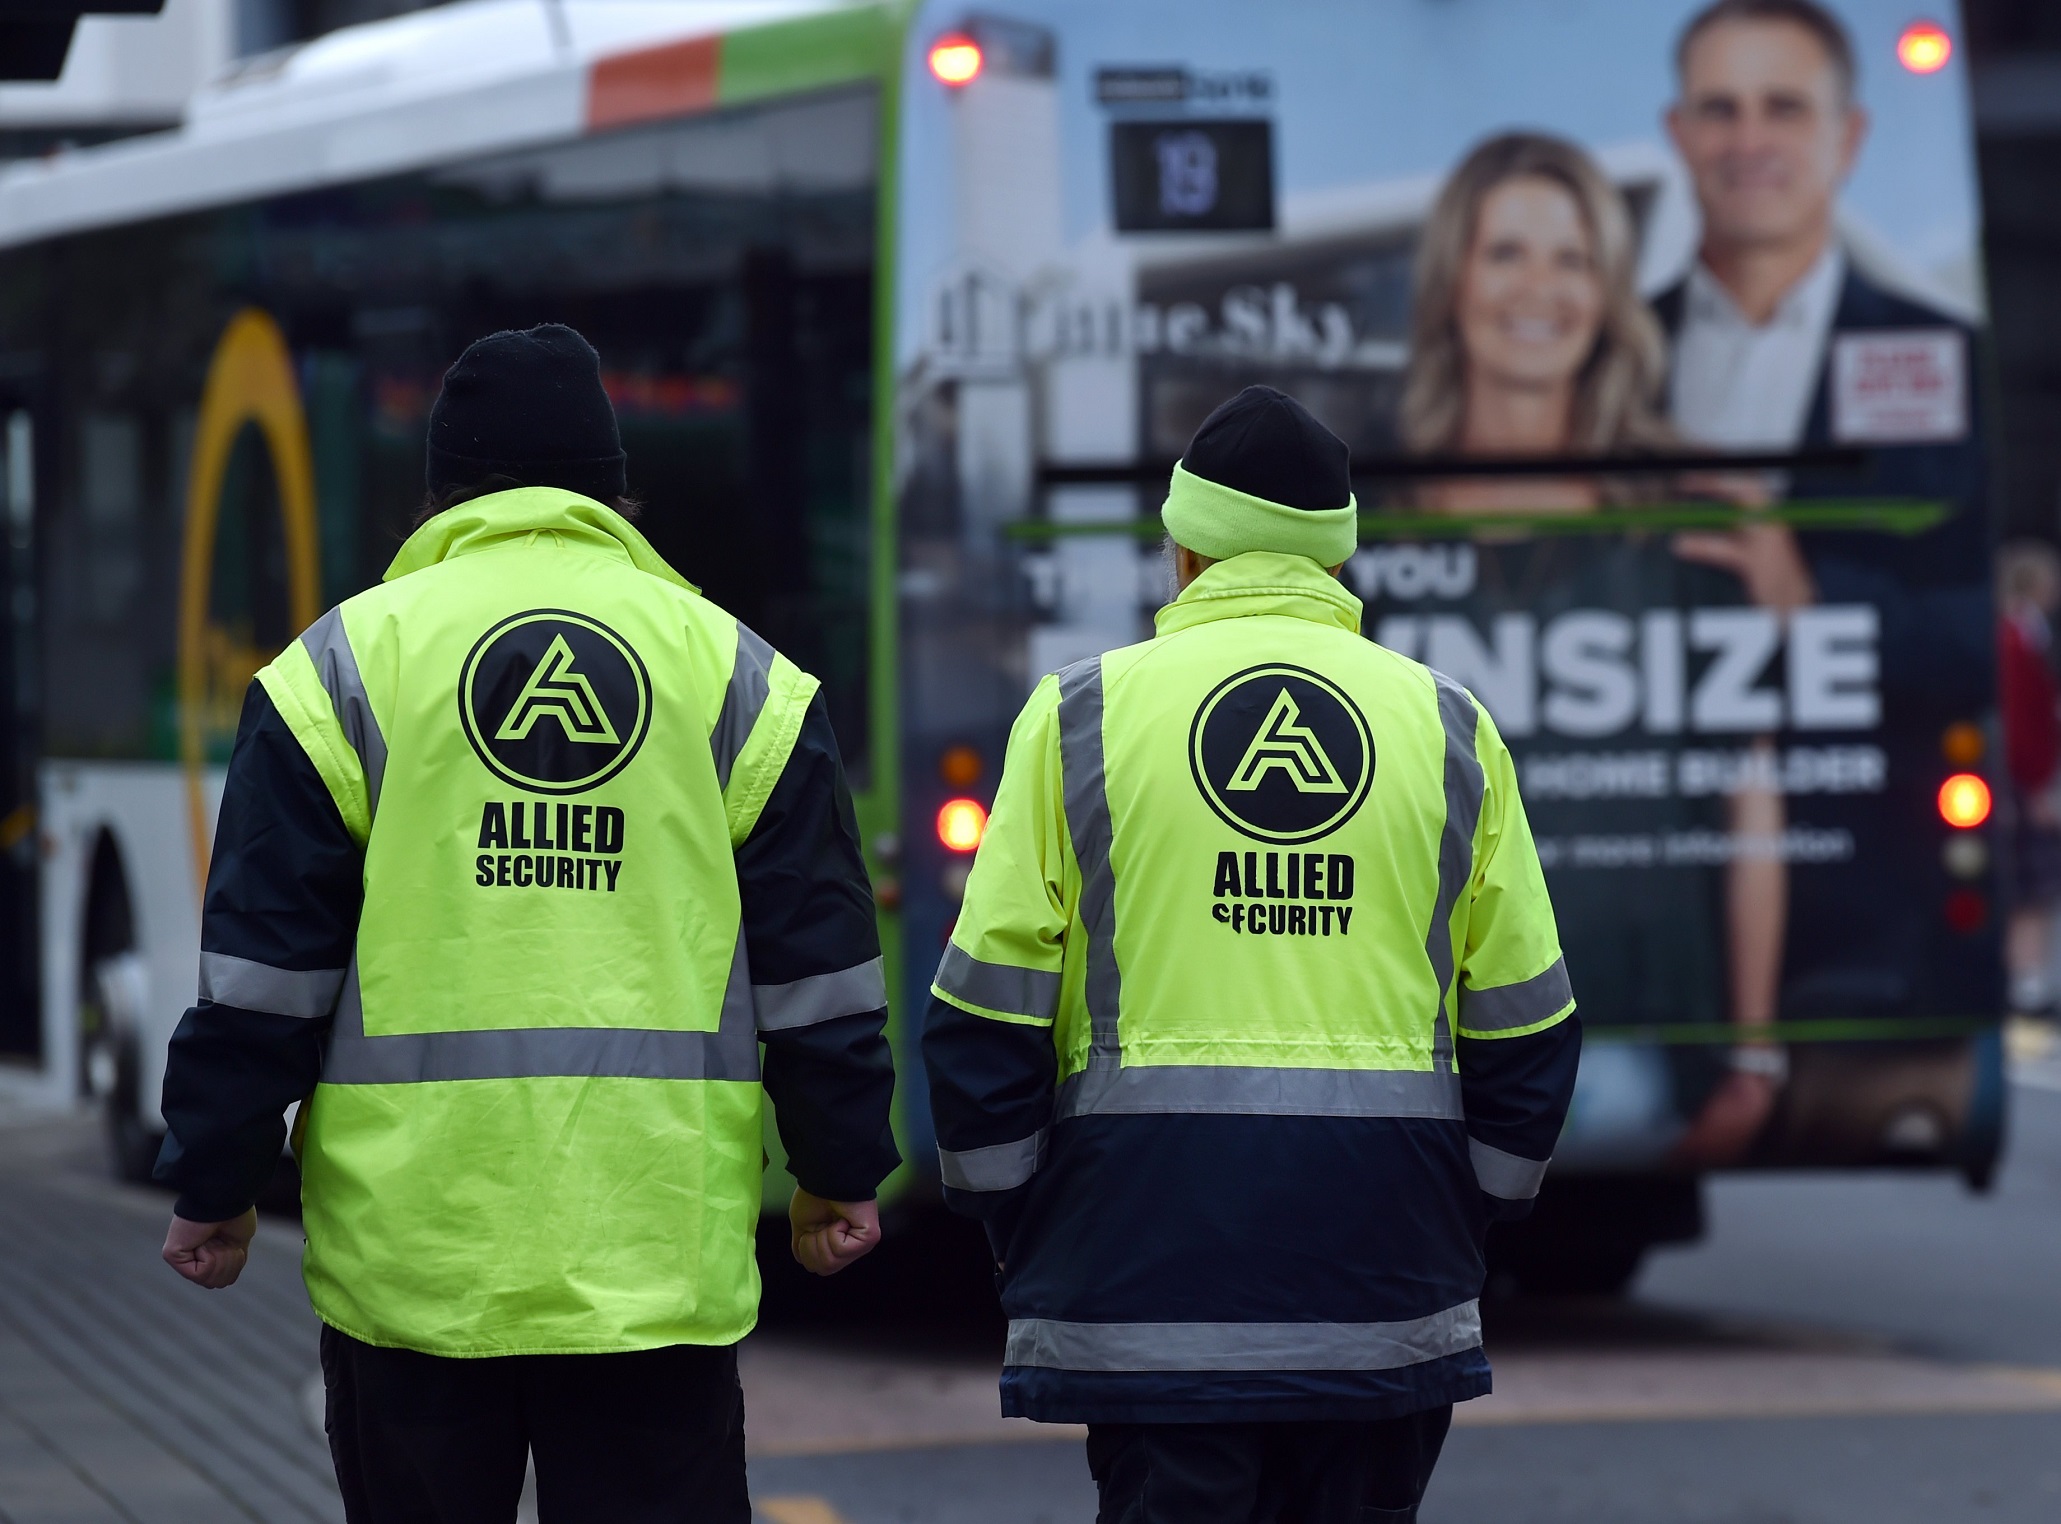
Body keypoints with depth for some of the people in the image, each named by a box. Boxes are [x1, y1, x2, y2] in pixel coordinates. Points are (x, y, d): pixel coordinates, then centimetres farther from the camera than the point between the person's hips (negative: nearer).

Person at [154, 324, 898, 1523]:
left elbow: (261, 971, 2)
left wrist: (215, 1188, 9)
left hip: (410, 1250, 0)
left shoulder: (344, 663, 5)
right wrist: (838, 1175, 19)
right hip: (663, 1251, 1)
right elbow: (818, 974, 9)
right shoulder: (737, 673, 9)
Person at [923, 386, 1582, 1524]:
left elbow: (987, 1020, 0)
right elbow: (1525, 1032, 9)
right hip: (1386, 1298, 2)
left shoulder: (1082, 714, 3)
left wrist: (1022, 1240, 9)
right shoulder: (1449, 726, 9)